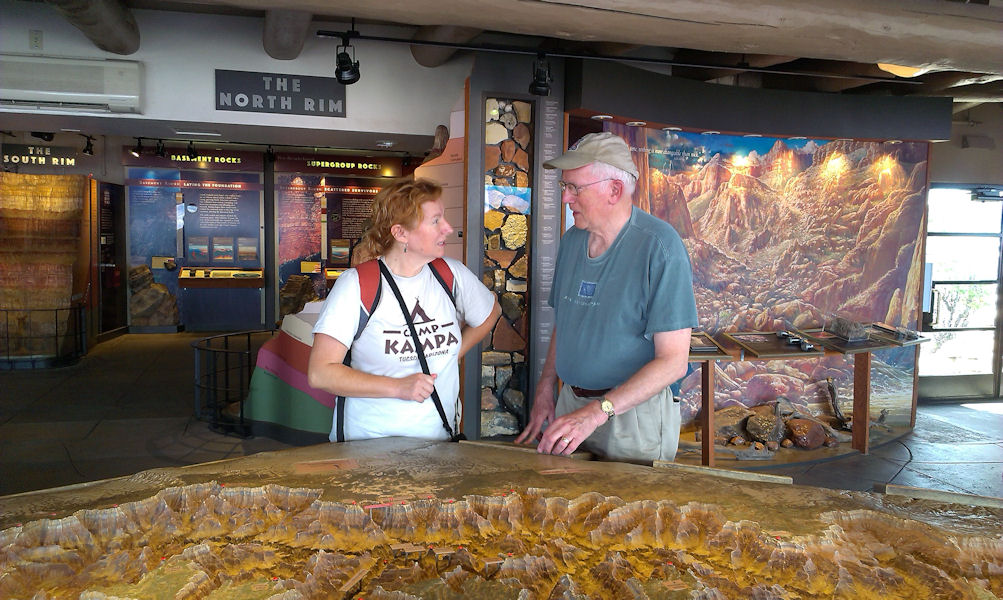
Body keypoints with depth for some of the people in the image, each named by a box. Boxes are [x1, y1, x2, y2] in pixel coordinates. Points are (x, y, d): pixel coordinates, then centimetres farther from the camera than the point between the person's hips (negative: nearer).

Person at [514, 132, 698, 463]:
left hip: (635, 409, -6)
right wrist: (545, 389, 6)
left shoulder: (659, 246, -18)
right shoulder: (572, 239, 5)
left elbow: (673, 360, -21)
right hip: (570, 401, 6)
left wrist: (598, 412, -28)